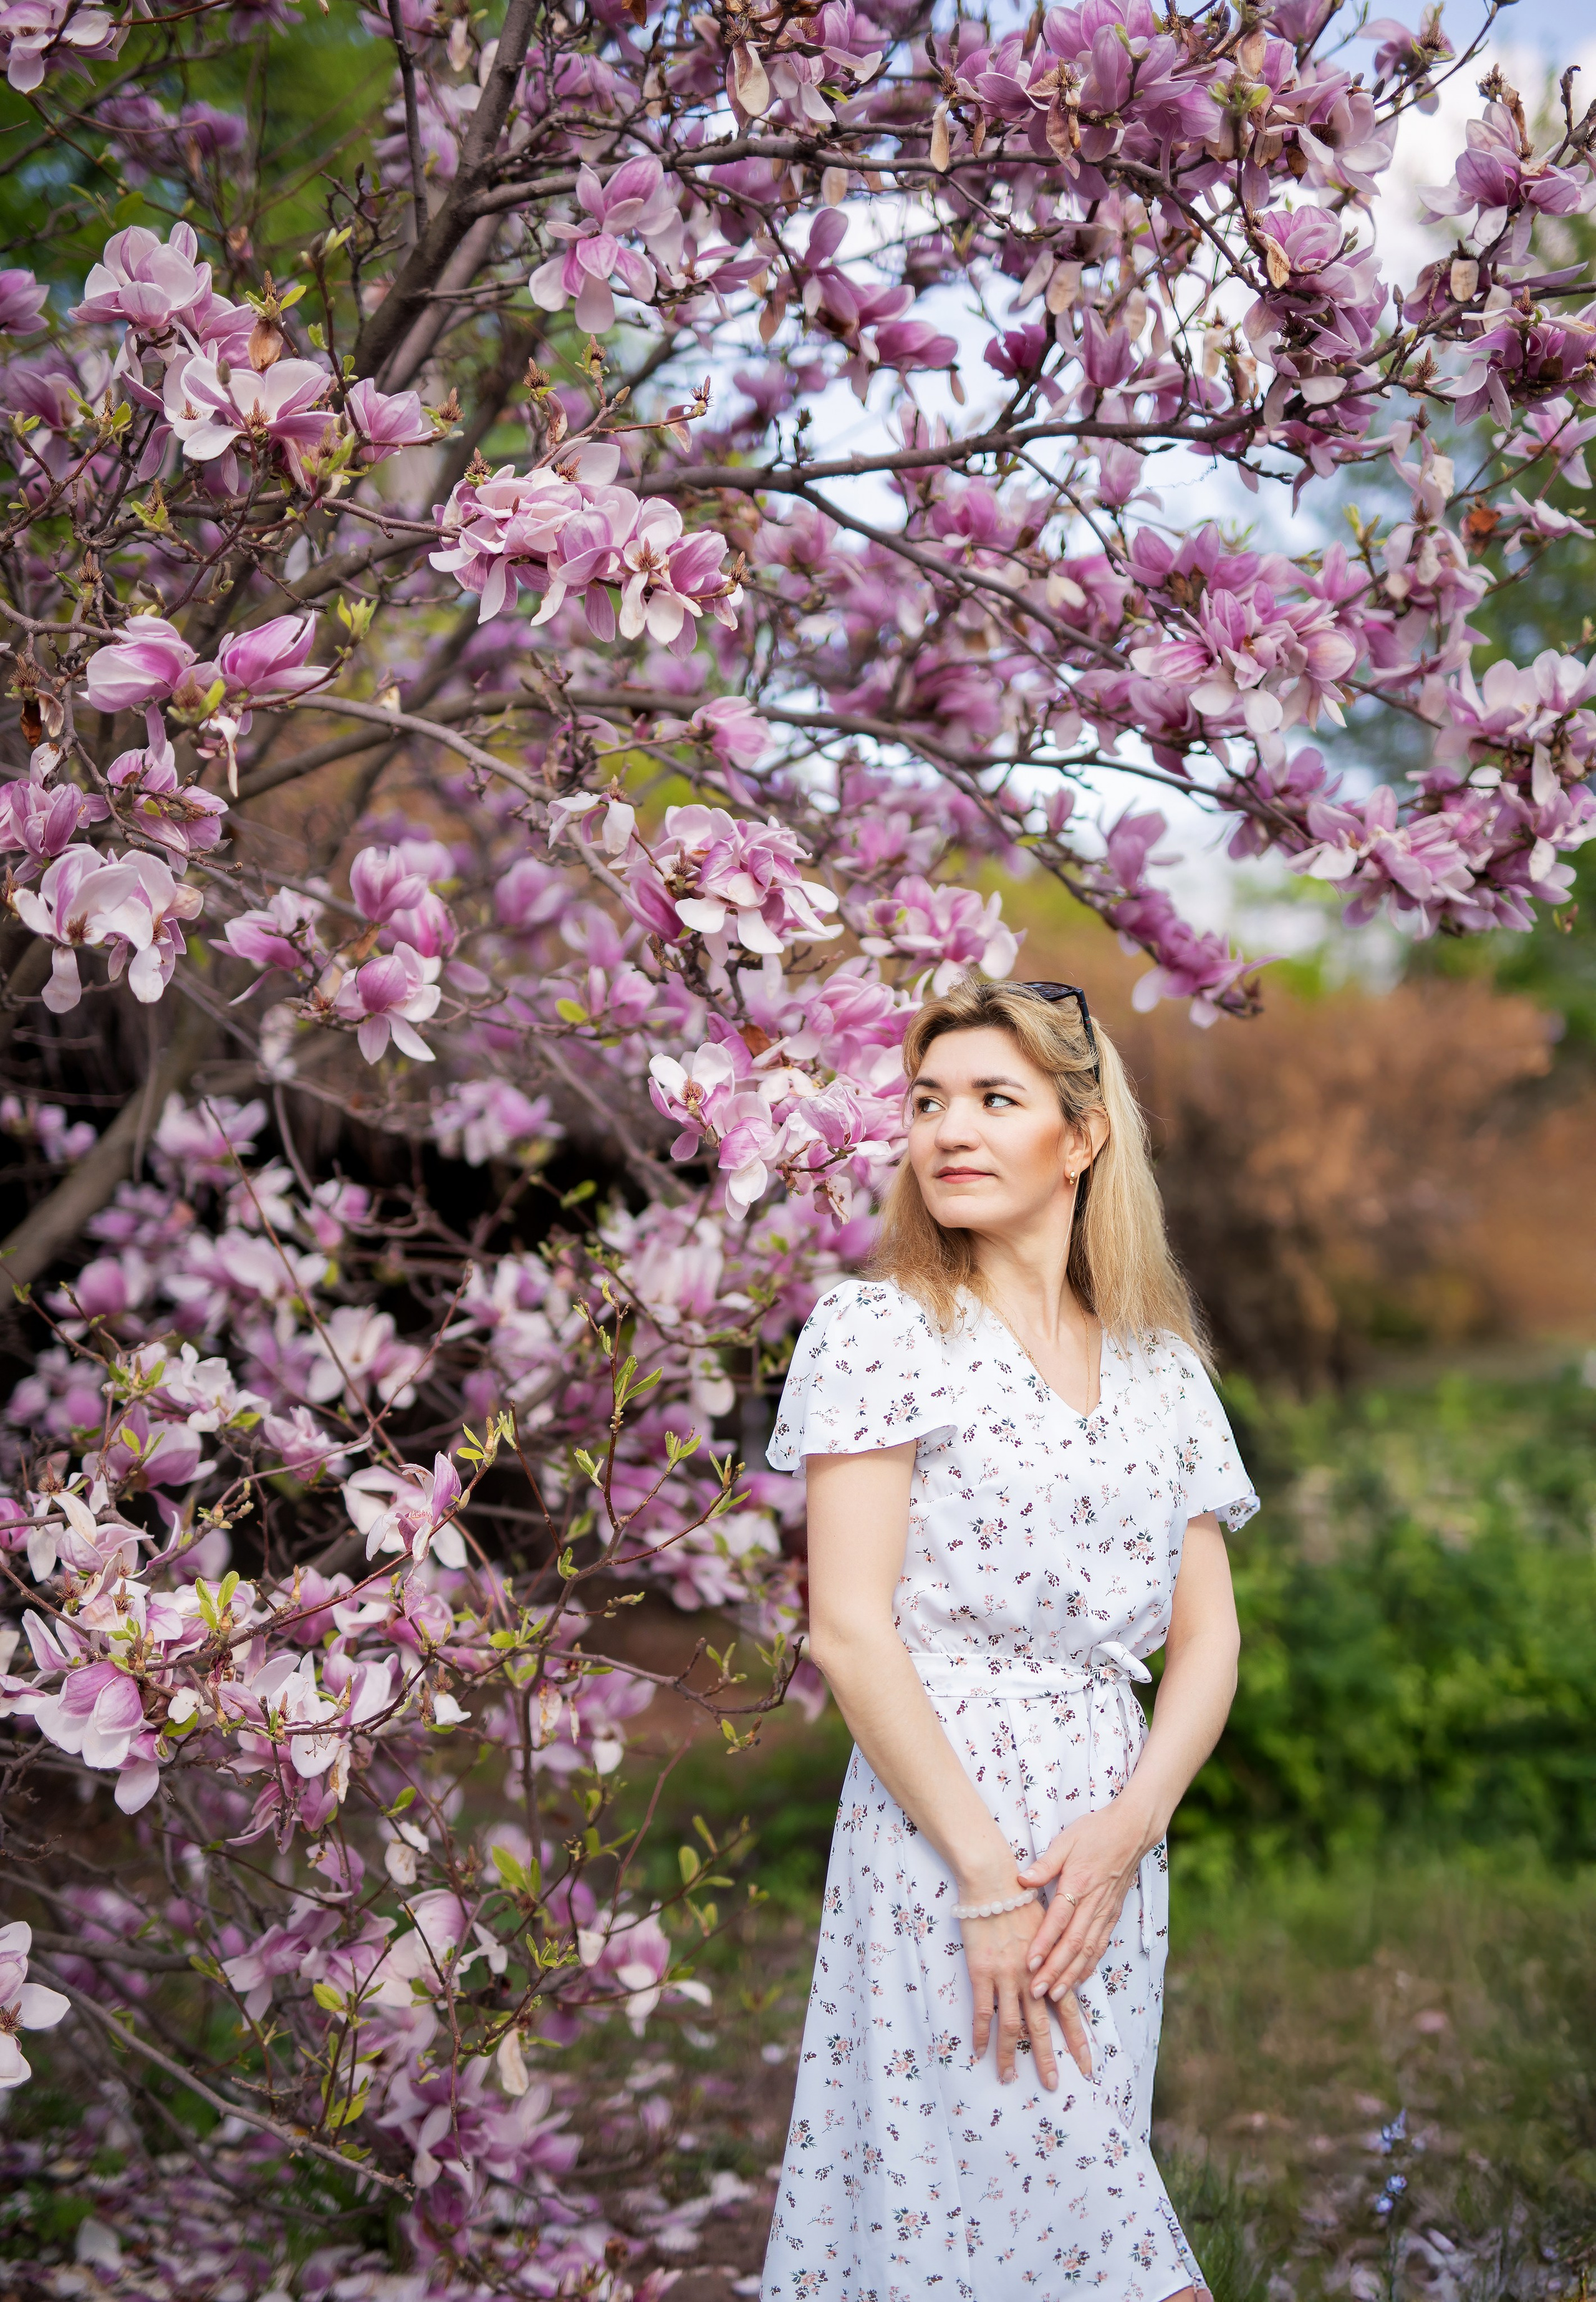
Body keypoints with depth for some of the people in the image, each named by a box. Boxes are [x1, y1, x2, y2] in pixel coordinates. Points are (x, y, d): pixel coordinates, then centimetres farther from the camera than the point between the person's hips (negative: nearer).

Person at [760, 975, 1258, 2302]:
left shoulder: (1162, 1368, 11)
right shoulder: (881, 1332, -3)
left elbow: (1209, 1637, 9)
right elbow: (849, 1630, -9)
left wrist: (1125, 1830, -8)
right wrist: (988, 1877, -14)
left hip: (1118, 1839, 5)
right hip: (942, 1827, -4)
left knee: (1082, 2188, 9)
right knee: (998, 2196, -5)